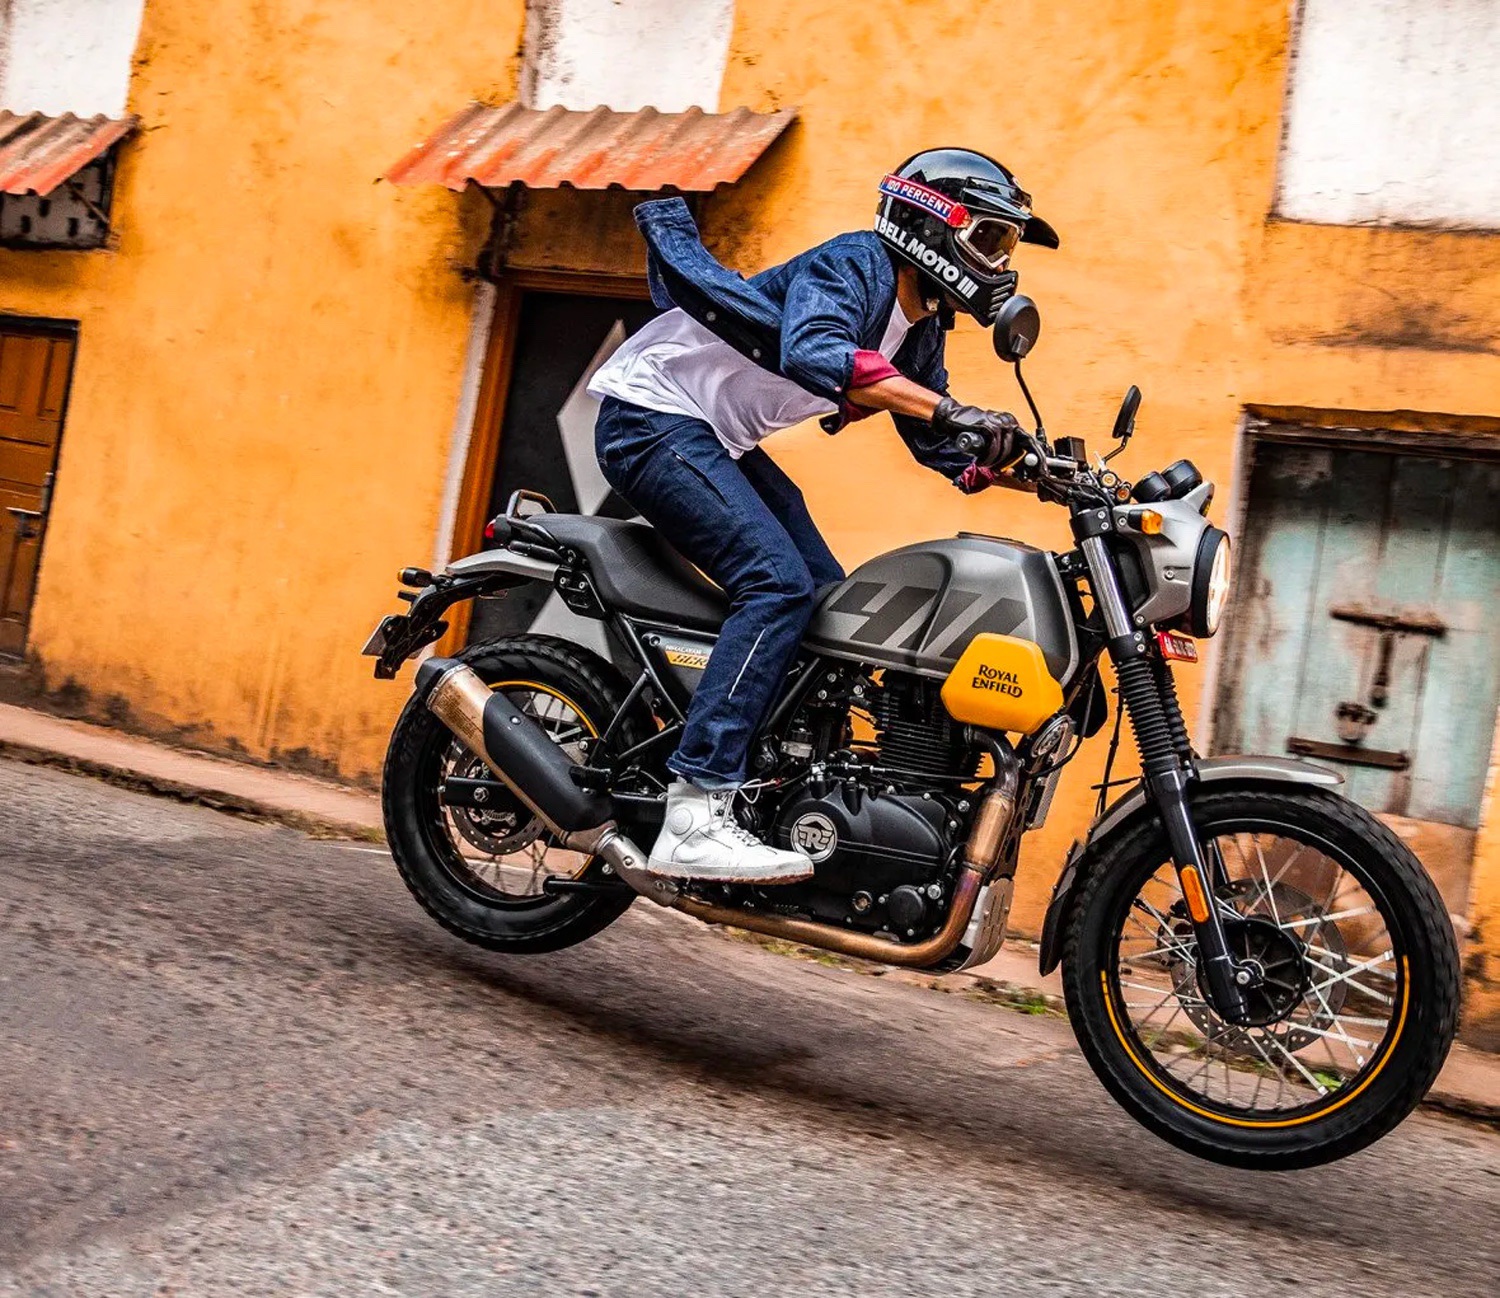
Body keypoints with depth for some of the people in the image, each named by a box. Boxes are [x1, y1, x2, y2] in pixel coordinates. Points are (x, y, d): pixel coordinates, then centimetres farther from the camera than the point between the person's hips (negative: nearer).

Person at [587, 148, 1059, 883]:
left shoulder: (921, 327, 11)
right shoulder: (853, 264, -17)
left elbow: (943, 450, 18)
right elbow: (812, 354, -38)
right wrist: (948, 408, -43)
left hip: (717, 442, 10)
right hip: (652, 416, -10)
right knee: (779, 583, -25)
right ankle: (693, 820, -31)